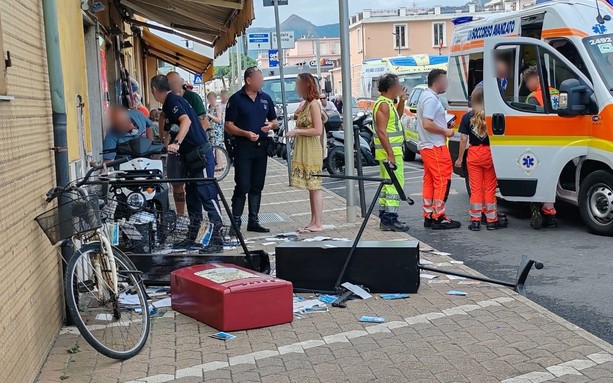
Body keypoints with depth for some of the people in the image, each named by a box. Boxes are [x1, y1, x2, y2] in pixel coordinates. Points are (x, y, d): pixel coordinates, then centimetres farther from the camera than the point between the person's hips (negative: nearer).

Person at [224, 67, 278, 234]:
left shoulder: (265, 98, 12)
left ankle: (253, 221, 17)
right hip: (243, 147, -5)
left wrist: (271, 125, -4)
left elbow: (274, 121, 20)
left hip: (261, 147, 5)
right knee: (242, 186, -7)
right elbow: (229, 126, -6)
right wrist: (246, 133, -21)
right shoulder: (236, 99, -4)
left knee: (257, 186, 9)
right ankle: (235, 222, 0)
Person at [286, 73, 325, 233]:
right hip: (302, 150, 9)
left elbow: (318, 130, -18)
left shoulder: (314, 104, -12)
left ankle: (318, 223, -3)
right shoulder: (304, 104, 14)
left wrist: (296, 131, -16)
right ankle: (314, 221, 15)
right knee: (310, 187, 10)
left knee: (314, 186, -6)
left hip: (312, 149, -9)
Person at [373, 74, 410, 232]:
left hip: (391, 150, 11)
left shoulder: (387, 103, 15)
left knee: (387, 184, 14)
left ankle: (385, 218, 20)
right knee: (395, 184, -11)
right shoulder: (383, 104, -16)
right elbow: (381, 132, -23)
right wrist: (390, 154, -26)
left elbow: (397, 117, 35)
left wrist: (401, 101, 19)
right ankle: (390, 220, -11)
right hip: (390, 151, -11)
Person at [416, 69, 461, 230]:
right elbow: (427, 124, -26)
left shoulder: (425, 96, 16)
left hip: (426, 146, 10)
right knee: (442, 181, -6)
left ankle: (428, 215, 16)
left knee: (429, 181, 12)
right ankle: (439, 218, -5)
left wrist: (445, 127, 16)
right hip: (435, 147, -10)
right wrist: (445, 131, -15)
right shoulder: (431, 99, -17)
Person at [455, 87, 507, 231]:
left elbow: (464, 139, -4)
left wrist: (460, 158, 3)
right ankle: (491, 220, 12)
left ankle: (475, 220, 7)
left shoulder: (467, 117, -5)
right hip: (489, 154, 0)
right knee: (490, 187, 8)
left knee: (475, 188, 7)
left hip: (473, 154, 1)